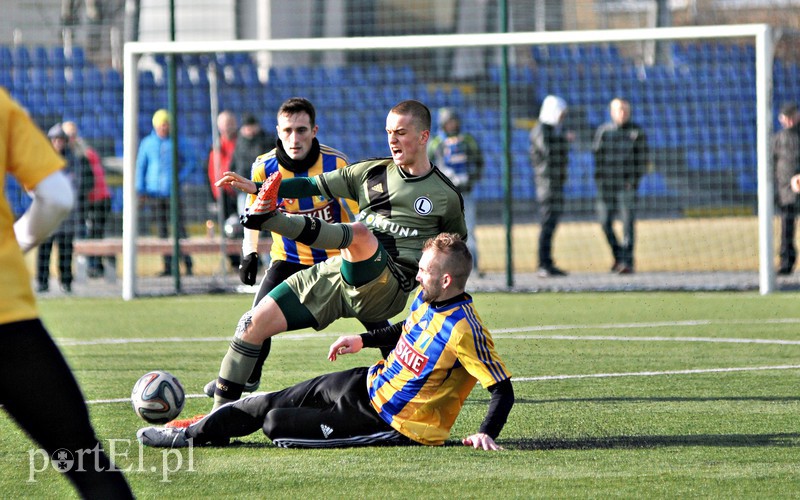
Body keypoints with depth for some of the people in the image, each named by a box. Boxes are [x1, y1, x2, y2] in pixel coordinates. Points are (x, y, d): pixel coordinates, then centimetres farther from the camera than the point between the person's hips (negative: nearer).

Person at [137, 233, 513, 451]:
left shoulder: (464, 330, -29)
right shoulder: (426, 299, -1)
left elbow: (503, 391, -28)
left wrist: (486, 433, -39)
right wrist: (363, 340, 19)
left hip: (393, 425, -8)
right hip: (370, 383, 8)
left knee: (277, 422, -7)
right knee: (272, 401, 9)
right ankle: (191, 434, 23)